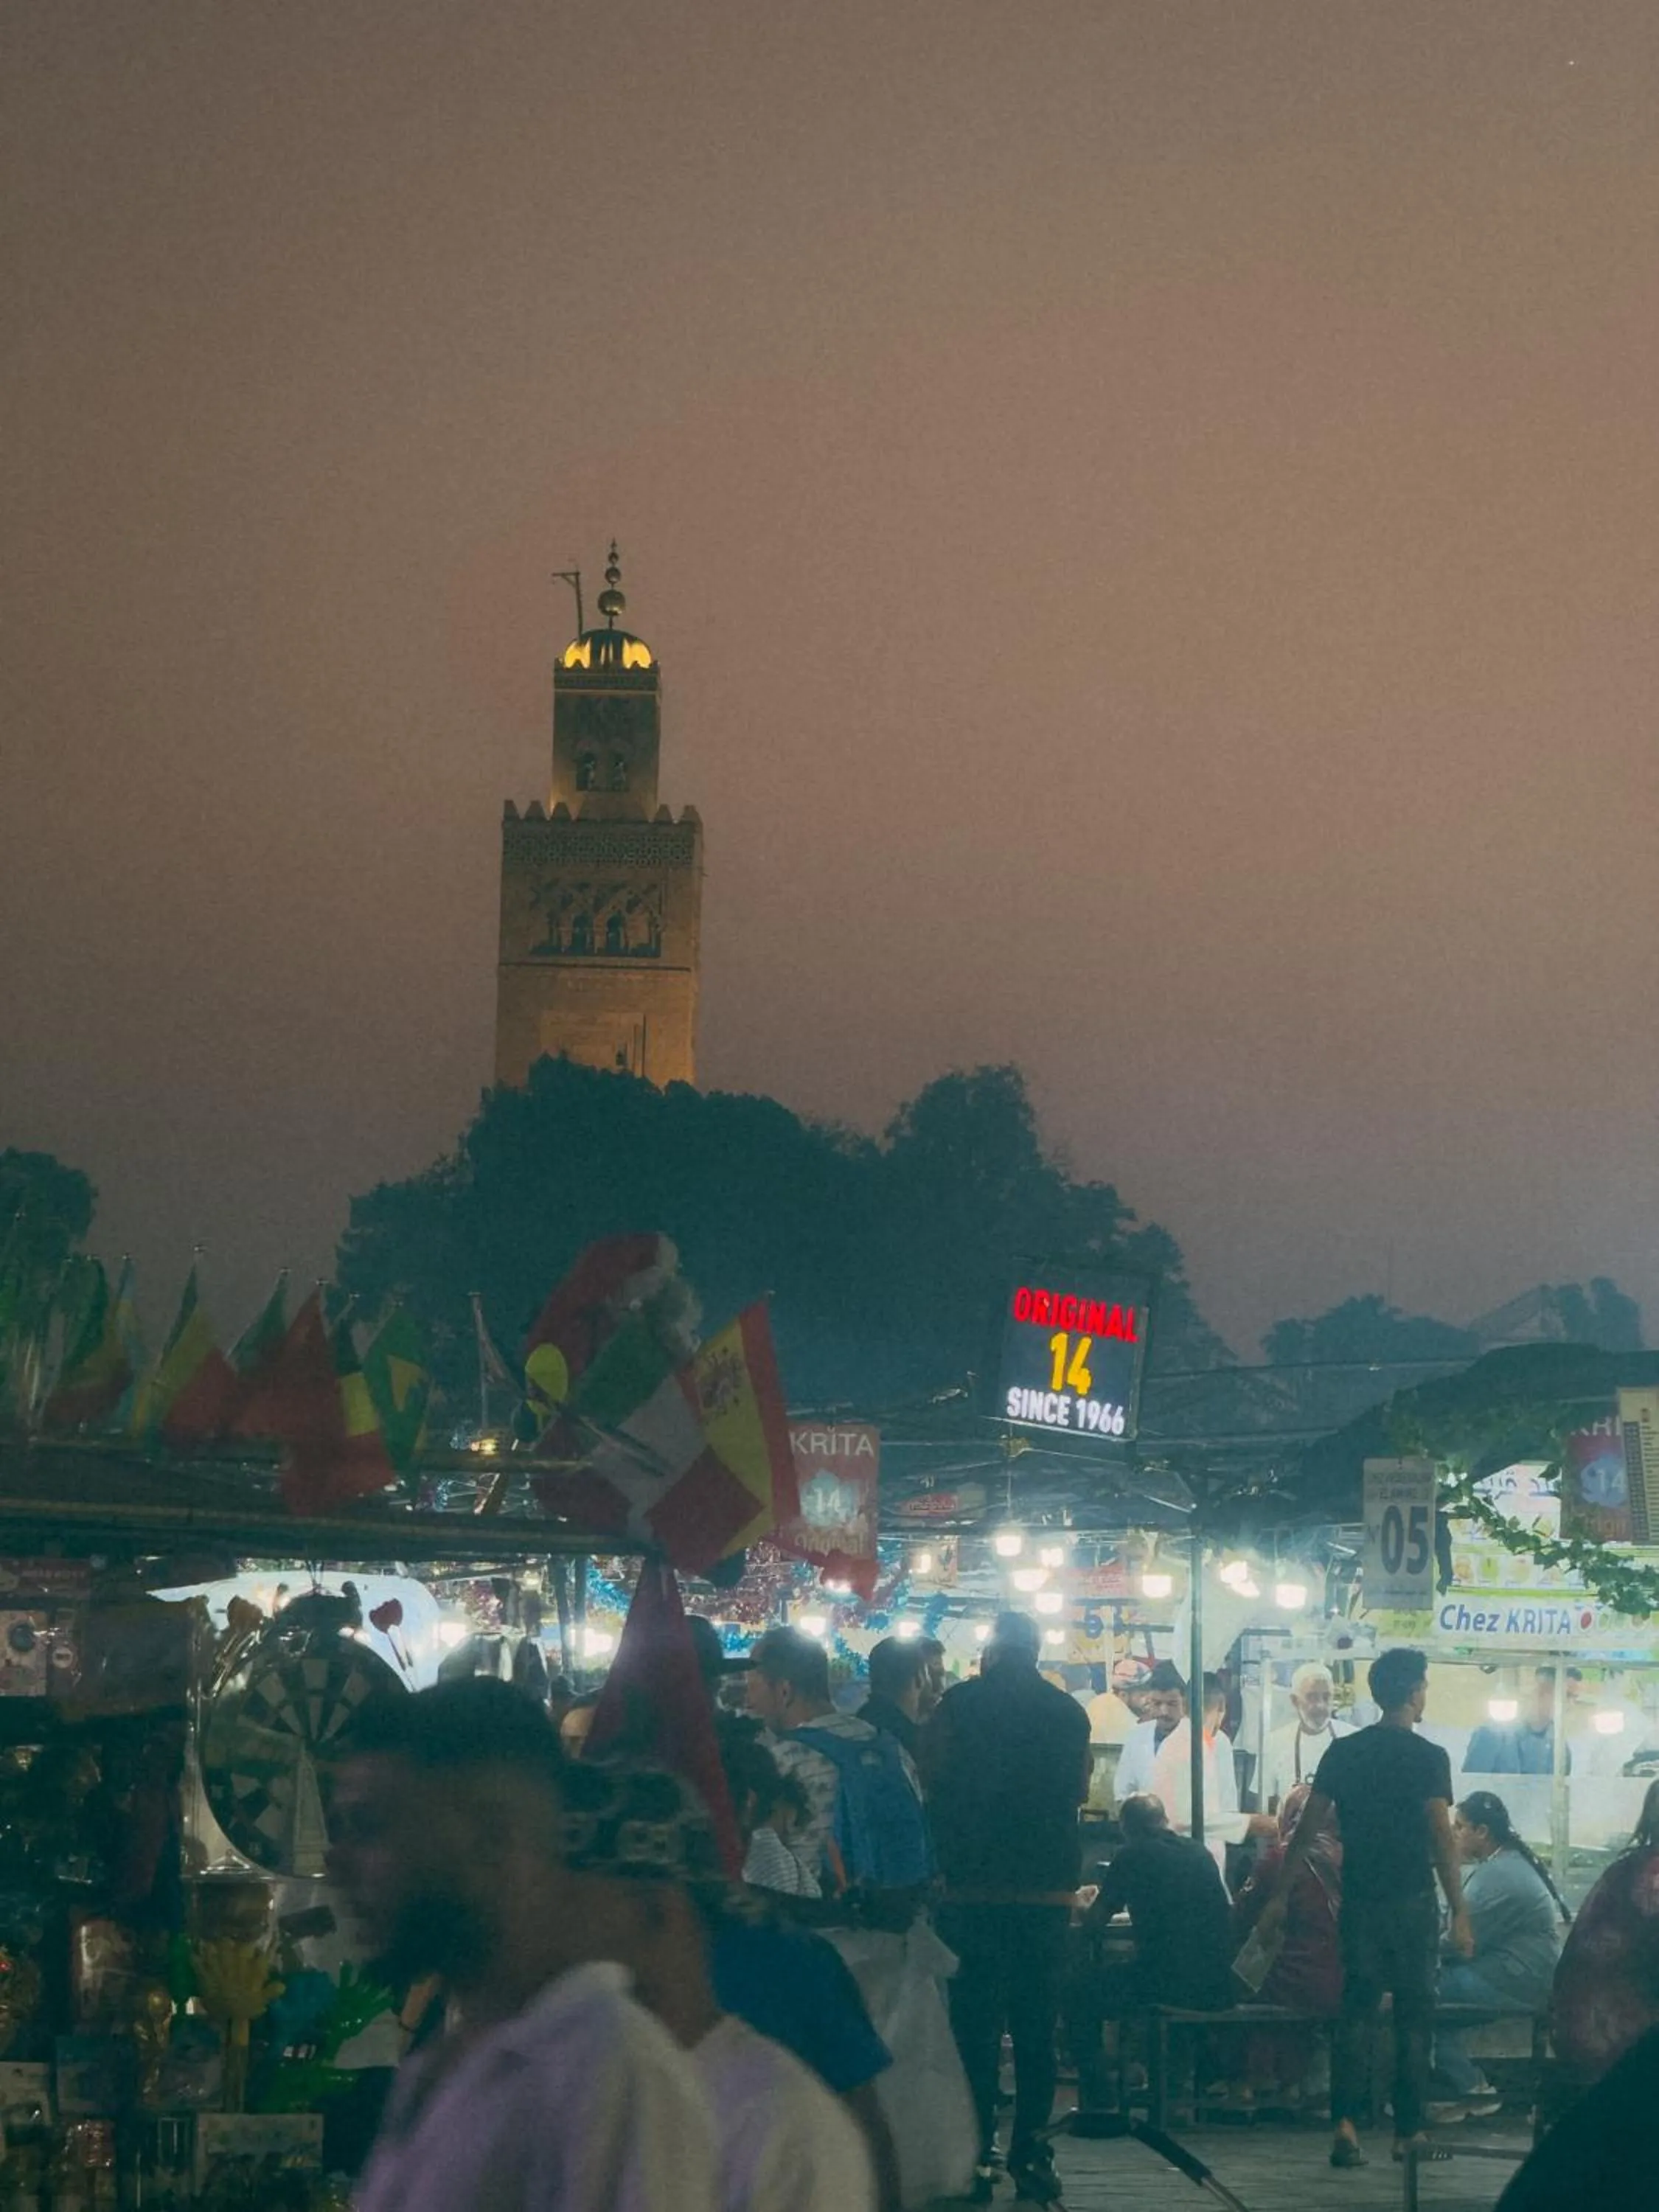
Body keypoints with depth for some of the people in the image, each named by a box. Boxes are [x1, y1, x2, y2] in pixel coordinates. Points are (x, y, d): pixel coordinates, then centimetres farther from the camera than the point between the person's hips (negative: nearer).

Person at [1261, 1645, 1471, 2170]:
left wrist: (1280, 1896, 10)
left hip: (1359, 1901, 3)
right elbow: (1442, 1840, -13)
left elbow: (1307, 1829, 4)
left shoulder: (1343, 1753, 4)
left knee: (1357, 2011, 6)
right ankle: (1409, 2130, 11)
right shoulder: (1428, 1758, -8)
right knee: (1414, 2016, 7)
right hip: (1412, 1903, -3)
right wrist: (1460, 1915, -10)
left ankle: (1345, 2123, -9)